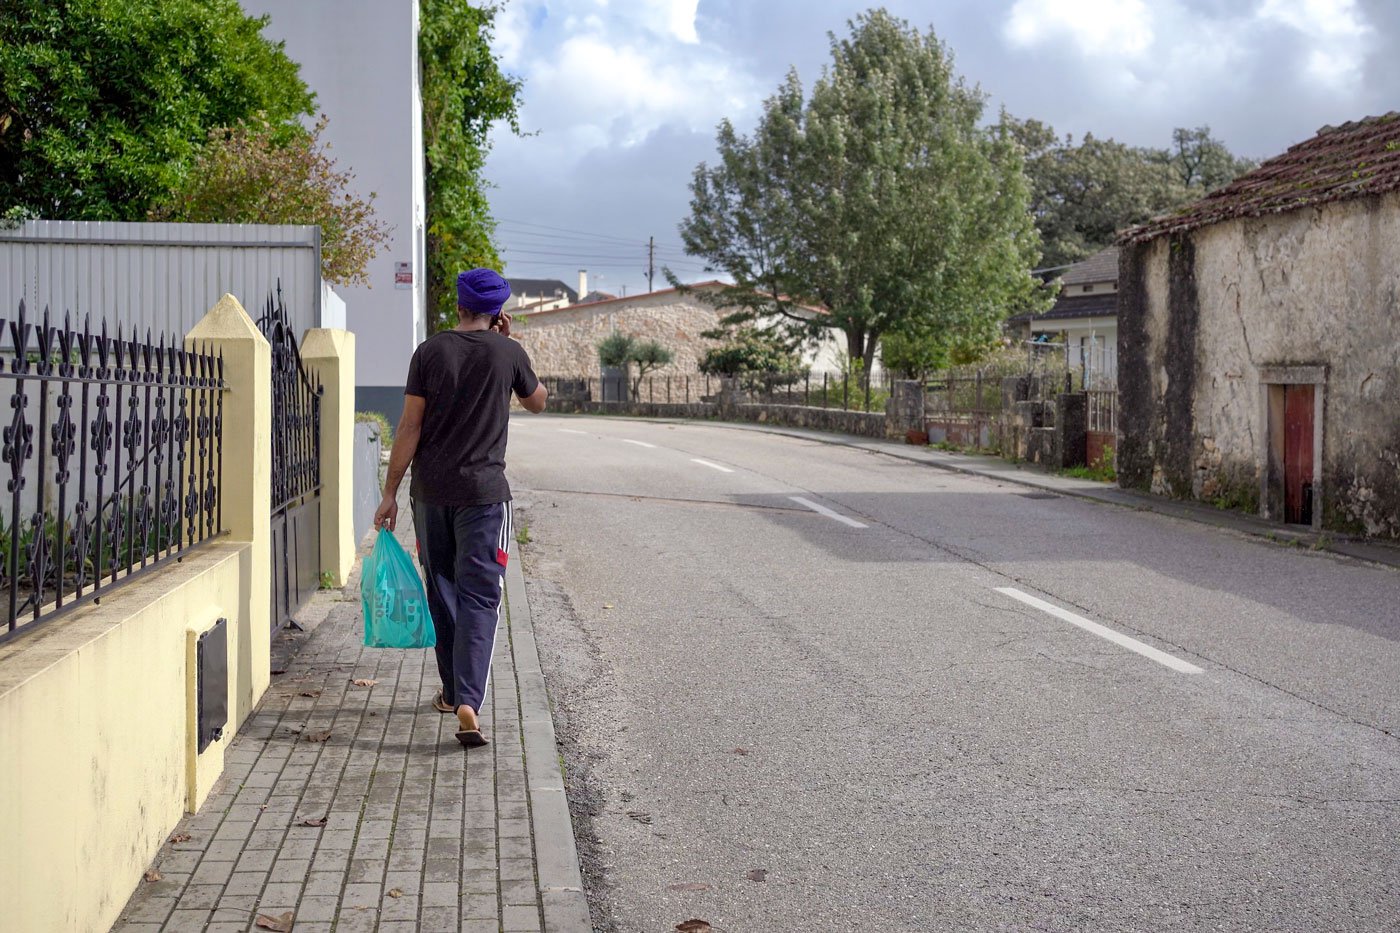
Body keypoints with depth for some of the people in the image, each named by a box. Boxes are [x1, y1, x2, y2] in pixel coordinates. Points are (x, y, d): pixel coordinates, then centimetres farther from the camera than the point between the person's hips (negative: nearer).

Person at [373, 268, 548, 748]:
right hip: (483, 492, -2)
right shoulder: (507, 353, -2)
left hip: (430, 492, 2)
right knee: (479, 596, -3)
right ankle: (467, 702, -18)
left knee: (442, 591, 16)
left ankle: (453, 692, 28)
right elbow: (537, 402, 16)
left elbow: (410, 426, -3)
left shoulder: (429, 352, -1)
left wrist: (390, 493, 0)